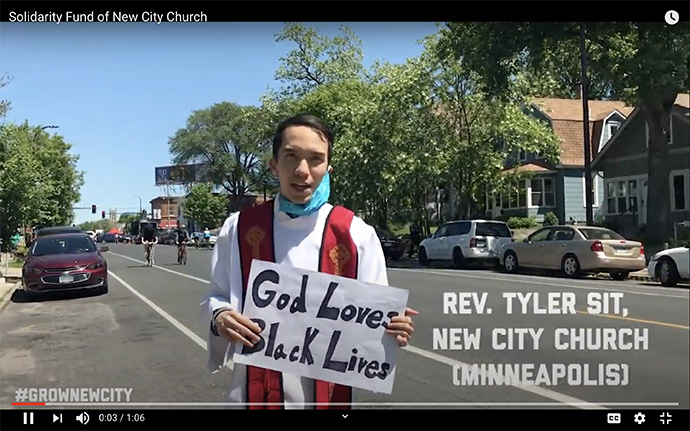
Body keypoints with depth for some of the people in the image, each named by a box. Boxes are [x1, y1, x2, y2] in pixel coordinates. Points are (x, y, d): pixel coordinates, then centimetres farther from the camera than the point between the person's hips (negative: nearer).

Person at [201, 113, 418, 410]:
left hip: (329, 392, 0)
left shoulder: (357, 234, -6)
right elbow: (215, 299, 5)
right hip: (256, 390, 0)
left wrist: (392, 328, -21)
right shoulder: (238, 229, -4)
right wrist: (219, 317, -16)